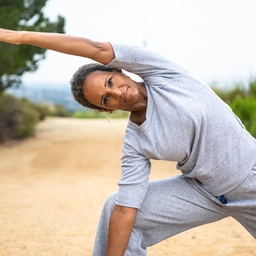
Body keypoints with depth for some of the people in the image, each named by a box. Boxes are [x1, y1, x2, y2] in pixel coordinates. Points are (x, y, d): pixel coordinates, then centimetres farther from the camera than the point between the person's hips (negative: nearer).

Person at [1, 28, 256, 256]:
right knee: (115, 207, -6)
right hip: (204, 190, 2)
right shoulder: (134, 145, -11)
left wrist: (23, 36, -24)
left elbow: (97, 50, -26)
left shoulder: (162, 74, -17)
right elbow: (125, 210, -13)